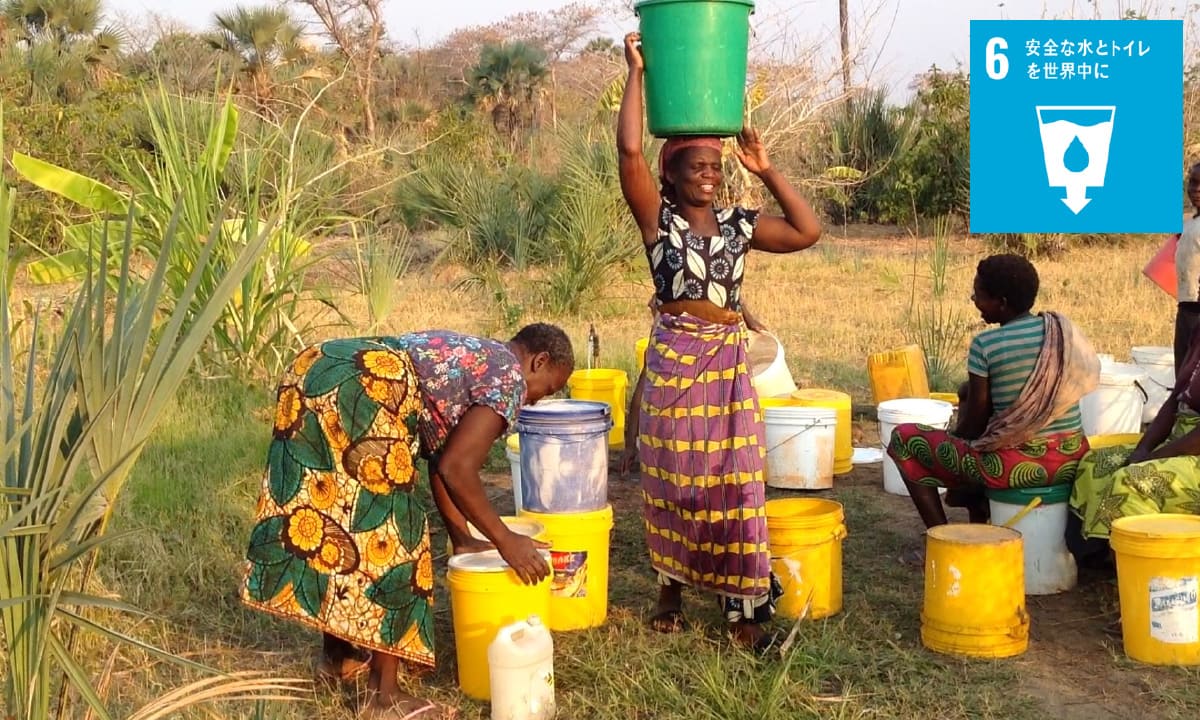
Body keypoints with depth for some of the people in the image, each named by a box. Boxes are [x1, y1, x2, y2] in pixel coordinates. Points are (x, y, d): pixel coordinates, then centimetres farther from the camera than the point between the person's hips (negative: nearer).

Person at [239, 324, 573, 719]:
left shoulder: (468, 359, 30)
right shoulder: (509, 377, 4)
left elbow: (440, 460, 32)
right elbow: (456, 469, -6)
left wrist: (463, 540, 35)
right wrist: (505, 540, 4)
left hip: (308, 374, 10)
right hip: (359, 394, -10)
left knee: (338, 512, 23)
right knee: (385, 533, -1)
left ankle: (337, 654, 37)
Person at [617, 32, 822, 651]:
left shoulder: (738, 223, 9)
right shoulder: (658, 219, -3)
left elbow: (808, 231, 6)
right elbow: (629, 150, -15)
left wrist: (766, 171, 5)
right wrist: (637, 72, -10)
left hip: (729, 364, 3)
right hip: (675, 361, -3)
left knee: (735, 484, 2)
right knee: (673, 481, 7)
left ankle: (743, 608, 7)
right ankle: (671, 590, 25)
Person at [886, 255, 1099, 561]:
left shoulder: (985, 345, -14)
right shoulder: (1061, 329, 4)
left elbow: (975, 422, -8)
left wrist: (952, 435, 13)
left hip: (1017, 466, -7)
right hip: (1071, 459, 7)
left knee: (905, 438, 9)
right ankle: (978, 523, 36)